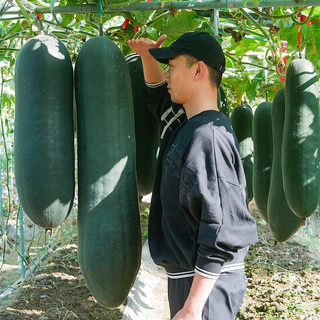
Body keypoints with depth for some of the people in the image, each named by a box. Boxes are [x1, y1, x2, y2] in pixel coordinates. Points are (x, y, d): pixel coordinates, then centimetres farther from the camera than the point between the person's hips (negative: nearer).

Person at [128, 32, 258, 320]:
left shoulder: (208, 136, -22)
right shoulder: (187, 123, 7)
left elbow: (222, 231, -26)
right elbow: (159, 96, 31)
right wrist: (148, 57, 14)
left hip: (205, 283, -9)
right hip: (189, 276, 9)